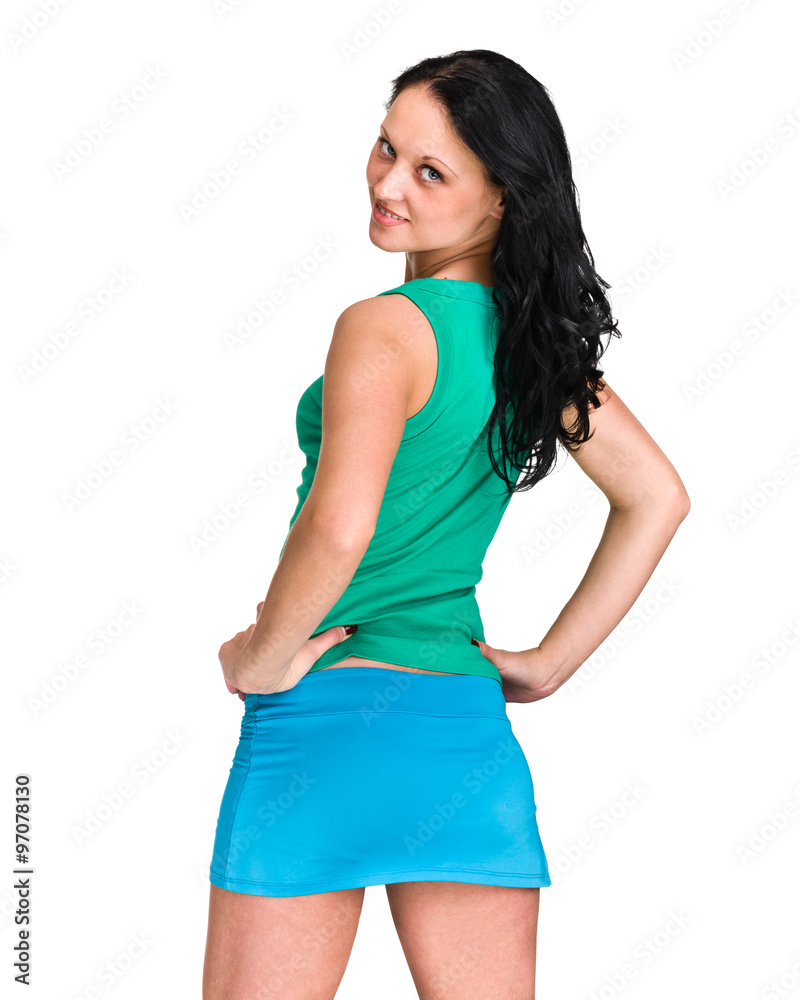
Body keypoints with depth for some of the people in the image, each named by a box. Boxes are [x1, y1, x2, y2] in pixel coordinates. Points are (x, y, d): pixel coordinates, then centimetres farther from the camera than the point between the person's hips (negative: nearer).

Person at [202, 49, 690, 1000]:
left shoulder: (385, 327, -14)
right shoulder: (540, 334, 6)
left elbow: (339, 525, -27)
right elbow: (656, 497, 11)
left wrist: (261, 661, -11)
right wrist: (549, 662, 12)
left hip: (330, 715, -6)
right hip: (472, 732, 6)